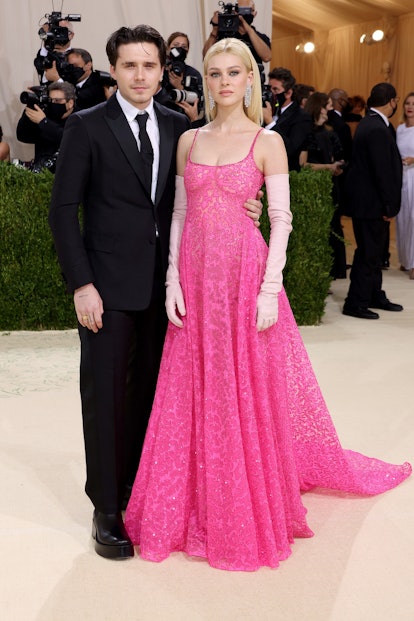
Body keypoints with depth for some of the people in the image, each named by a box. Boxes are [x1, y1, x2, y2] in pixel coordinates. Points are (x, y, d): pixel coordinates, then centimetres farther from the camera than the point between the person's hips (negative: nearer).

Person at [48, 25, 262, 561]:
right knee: (106, 394, 2)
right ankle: (107, 510, 16)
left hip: (163, 281, 4)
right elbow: (63, 209, -5)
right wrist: (81, 285, -12)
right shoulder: (87, 126, -3)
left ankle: (142, 488, 25)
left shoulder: (179, 127, 9)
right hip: (108, 285, -4)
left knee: (151, 391, 9)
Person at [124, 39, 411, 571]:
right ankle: (200, 507, 25)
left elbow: (281, 219, -5)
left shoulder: (267, 142, 0)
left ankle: (253, 509, 23)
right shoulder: (189, 140, 10)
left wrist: (270, 289, -13)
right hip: (196, 279, 3)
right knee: (194, 397, 8)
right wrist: (173, 280, 1)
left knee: (250, 396, 4)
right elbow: (179, 214, 9)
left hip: (246, 276, -3)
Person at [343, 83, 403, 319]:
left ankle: (374, 296, 30)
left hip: (368, 200, 10)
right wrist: (389, 206, -18)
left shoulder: (370, 123, 12)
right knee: (368, 253, -2)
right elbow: (383, 171, -21)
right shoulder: (378, 129, -21)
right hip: (372, 202, -10)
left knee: (374, 251, 18)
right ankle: (356, 303, 6)